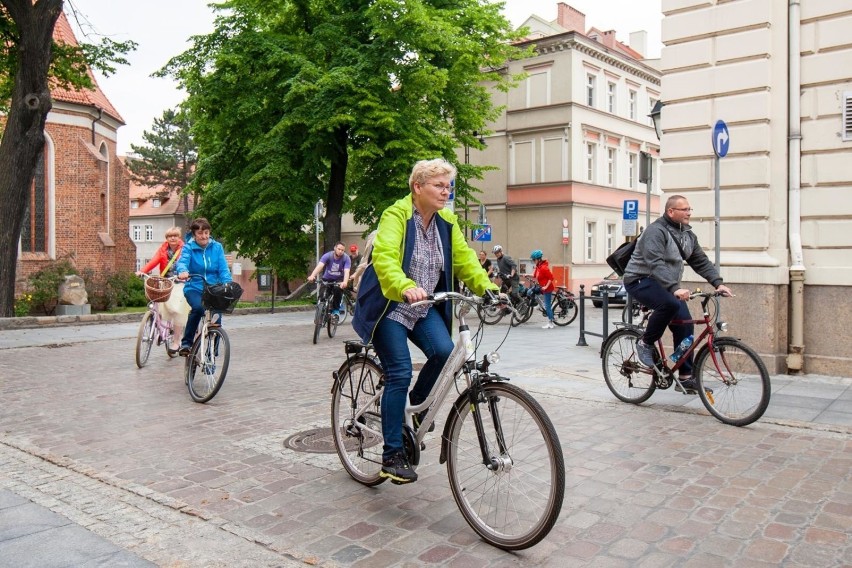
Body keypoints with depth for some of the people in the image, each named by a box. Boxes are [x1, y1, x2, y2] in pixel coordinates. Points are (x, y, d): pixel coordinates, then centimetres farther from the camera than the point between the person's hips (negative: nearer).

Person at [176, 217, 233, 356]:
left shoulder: (217, 247, 3)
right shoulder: (188, 247, -1)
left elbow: (224, 269, -5)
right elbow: (182, 261, -20)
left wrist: (228, 285, -22)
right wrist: (183, 271, -43)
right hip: (194, 288, -2)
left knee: (216, 314, -13)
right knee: (198, 307, -31)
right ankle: (186, 343, -16)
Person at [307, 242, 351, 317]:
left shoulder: (346, 259, -19)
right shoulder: (327, 256, -19)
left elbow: (346, 271, -32)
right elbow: (319, 266, -34)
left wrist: (345, 282, -53)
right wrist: (312, 276, -52)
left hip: (339, 280, -1)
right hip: (327, 279, 1)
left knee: (338, 290, -31)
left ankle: (336, 310, -12)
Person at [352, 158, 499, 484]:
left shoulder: (447, 221, 5)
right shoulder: (395, 216, -16)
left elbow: (464, 258, -1)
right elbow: (384, 257, -31)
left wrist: (486, 287, -19)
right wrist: (406, 287, -50)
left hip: (424, 308, 5)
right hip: (389, 306, -5)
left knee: (444, 352, -20)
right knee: (400, 374, -13)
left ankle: (417, 404, 11)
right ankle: (392, 456, 0)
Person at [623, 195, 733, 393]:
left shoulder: (687, 234, 8)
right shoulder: (656, 231, -19)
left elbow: (701, 261, 8)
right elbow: (656, 265, -31)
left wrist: (718, 283, -7)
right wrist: (675, 288, -42)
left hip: (668, 285, 8)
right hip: (641, 280, -8)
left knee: (685, 324, -5)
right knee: (670, 304, -36)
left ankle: (685, 377, 2)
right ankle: (645, 343, -13)